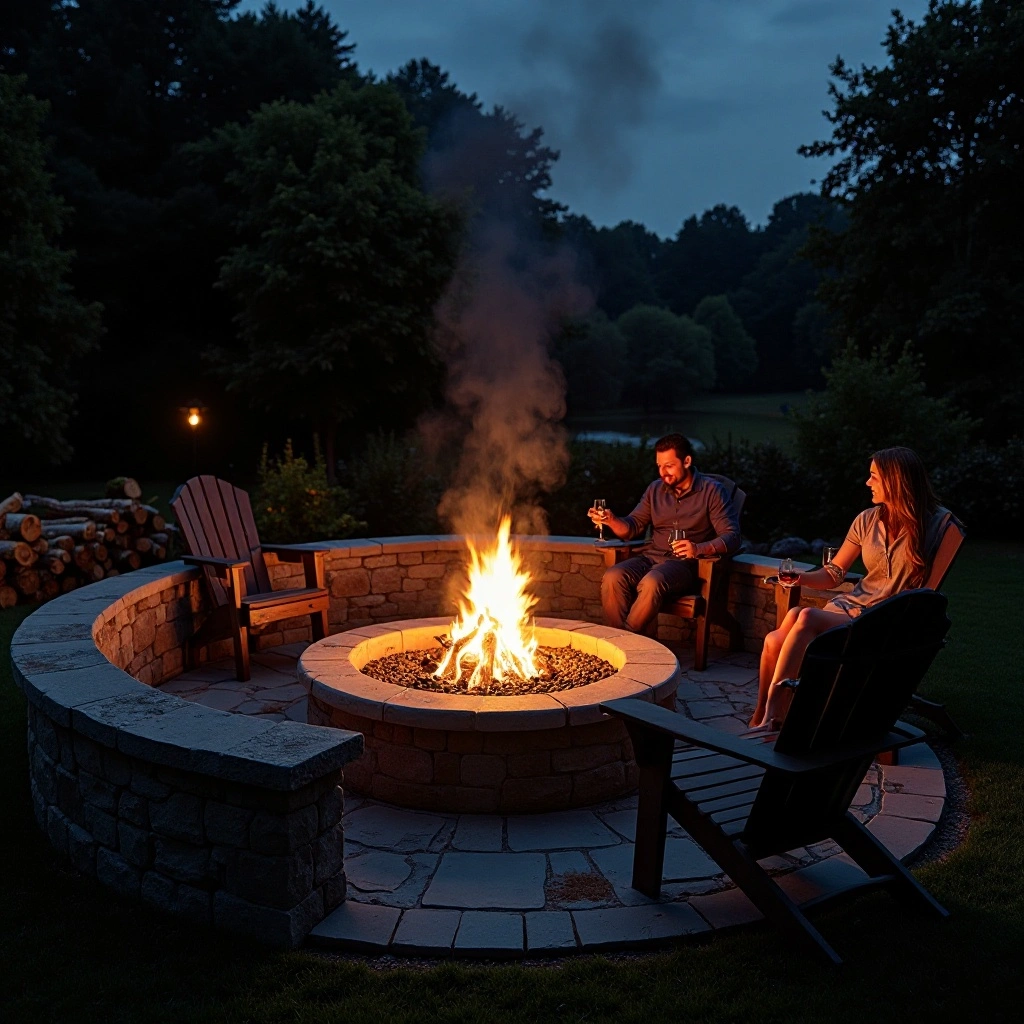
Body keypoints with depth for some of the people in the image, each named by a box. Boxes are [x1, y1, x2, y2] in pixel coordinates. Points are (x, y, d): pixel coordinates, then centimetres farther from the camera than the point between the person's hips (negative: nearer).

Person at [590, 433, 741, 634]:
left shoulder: (711, 491, 2)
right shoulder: (655, 489, 17)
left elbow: (732, 536, -6)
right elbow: (633, 527, 15)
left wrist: (700, 548, -24)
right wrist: (611, 520, -8)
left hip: (685, 563, -4)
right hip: (650, 557, 5)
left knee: (652, 582, -37)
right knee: (612, 578, -27)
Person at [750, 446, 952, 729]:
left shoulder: (935, 521, -3)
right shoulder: (868, 519, 9)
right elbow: (834, 574, 11)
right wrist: (802, 578, -9)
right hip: (850, 605, 5)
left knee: (805, 618, -32)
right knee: (775, 641, -22)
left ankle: (770, 714, -28)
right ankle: (762, 717, -4)